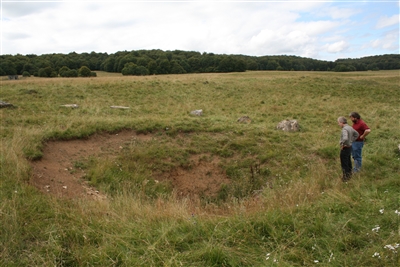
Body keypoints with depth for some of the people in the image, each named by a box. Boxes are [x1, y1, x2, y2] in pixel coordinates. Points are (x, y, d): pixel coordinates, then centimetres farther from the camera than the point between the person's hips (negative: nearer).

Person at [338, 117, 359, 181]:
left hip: (345, 148, -9)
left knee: (344, 164, 4)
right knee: (348, 162, 22)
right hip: (349, 147, 9)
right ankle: (349, 174, 37)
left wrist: (342, 144, -26)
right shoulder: (350, 127, 3)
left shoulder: (344, 129, -26)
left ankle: (346, 177, 14)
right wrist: (351, 141, 14)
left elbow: (345, 139, -43)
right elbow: (356, 134, 19)